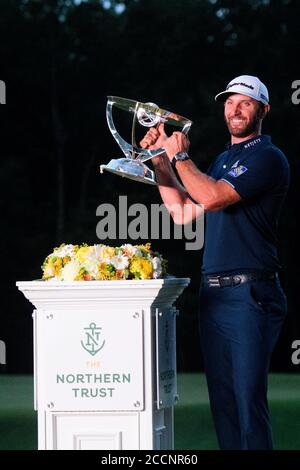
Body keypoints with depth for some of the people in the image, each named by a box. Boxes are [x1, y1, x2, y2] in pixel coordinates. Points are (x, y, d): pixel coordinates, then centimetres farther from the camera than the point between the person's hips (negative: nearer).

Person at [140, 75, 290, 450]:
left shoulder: (267, 158, -6)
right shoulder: (223, 160, 21)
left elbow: (212, 197, -17)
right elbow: (183, 212, 21)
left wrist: (180, 157, -3)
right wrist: (161, 162, 16)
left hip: (249, 294, -8)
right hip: (213, 293, 8)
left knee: (249, 401, -11)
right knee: (222, 402, 8)